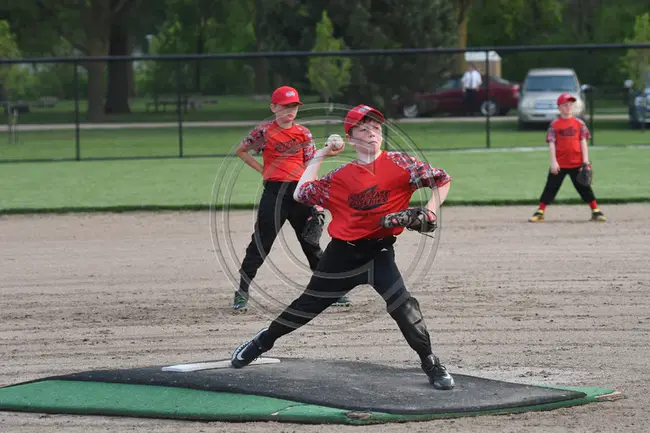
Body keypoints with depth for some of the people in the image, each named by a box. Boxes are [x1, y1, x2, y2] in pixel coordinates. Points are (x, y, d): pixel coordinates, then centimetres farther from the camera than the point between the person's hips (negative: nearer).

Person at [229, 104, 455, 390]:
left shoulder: (398, 163, -4)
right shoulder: (341, 176, 2)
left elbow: (442, 180, -4)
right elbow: (301, 195, 5)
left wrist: (431, 208, -20)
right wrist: (319, 157, 6)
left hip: (380, 251, -2)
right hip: (342, 252, 2)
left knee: (402, 305, -22)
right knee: (308, 304, 13)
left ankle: (431, 364, -8)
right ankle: (263, 341, 35)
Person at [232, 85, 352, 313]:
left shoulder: (303, 133, 7)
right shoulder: (264, 131, -1)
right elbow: (241, 151, 12)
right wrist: (262, 170, 3)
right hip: (274, 191, -3)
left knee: (311, 242, 9)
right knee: (261, 243, -4)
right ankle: (242, 292, 3)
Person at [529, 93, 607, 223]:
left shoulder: (579, 123, 4)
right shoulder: (554, 125, 0)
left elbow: (583, 142, 3)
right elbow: (551, 143, -3)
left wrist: (585, 161, -4)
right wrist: (553, 162, -12)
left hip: (576, 163, 1)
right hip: (559, 163, -1)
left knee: (584, 187, 5)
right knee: (551, 187, 3)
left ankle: (596, 211, 11)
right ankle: (540, 212, 9)